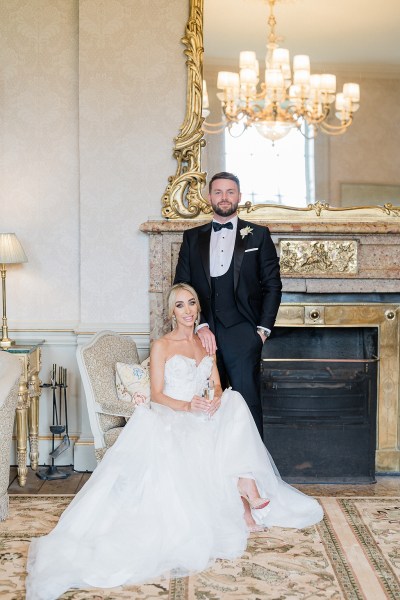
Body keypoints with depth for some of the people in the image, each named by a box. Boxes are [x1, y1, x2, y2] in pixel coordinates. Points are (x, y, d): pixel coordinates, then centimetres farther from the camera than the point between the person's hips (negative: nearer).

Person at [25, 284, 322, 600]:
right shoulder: (161, 346, 1)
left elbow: (217, 384, 11)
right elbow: (157, 395, -6)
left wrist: (217, 399, -14)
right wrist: (187, 406, -25)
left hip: (202, 417, 5)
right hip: (169, 418, -5)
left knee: (234, 401, -26)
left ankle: (250, 495, -28)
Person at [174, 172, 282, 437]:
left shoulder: (258, 235, 9)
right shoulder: (192, 237, 13)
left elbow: (272, 284, 6)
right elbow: (181, 286, 8)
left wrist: (264, 329, -2)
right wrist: (199, 325, -5)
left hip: (242, 334, -2)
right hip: (204, 333, 2)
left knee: (247, 402, -3)